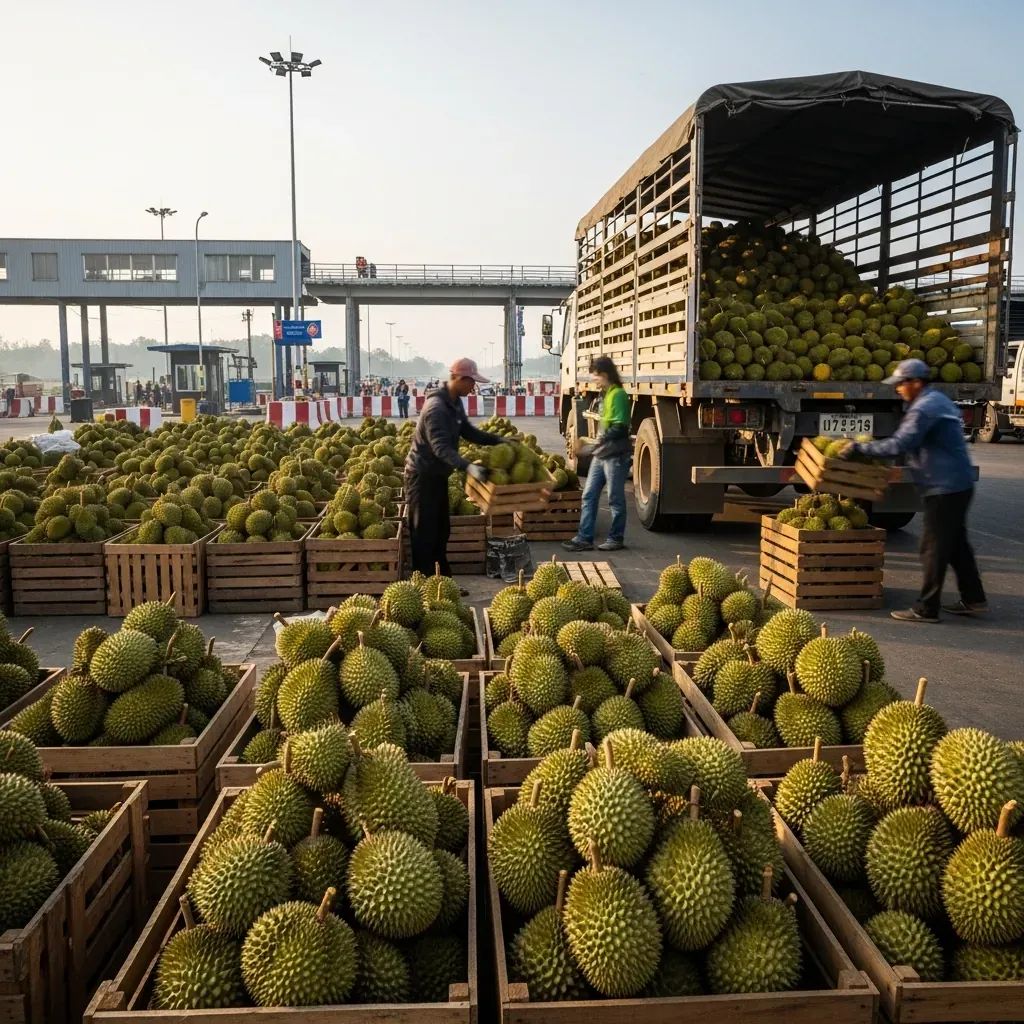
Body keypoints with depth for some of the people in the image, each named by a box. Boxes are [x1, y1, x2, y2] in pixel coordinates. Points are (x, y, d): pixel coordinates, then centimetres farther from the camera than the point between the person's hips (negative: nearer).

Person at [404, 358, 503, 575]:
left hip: (438, 474, 10)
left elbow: (468, 431, 14)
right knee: (424, 532, -4)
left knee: (441, 529, 16)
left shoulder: (456, 403, 6)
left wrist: (498, 440, 3)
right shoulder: (436, 407, -26)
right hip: (423, 476, -10)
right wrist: (467, 467, -45)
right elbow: (441, 447, -33)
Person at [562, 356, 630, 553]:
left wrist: (597, 441, -22)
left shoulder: (618, 395, -14)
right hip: (601, 455, 9)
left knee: (615, 499, 3)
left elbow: (619, 428, -21)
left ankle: (616, 539, 14)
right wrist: (593, 445, 18)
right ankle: (584, 538, 11)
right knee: (589, 495, 7)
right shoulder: (605, 394, 14)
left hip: (615, 455, -9)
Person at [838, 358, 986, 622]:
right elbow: (910, 442, 22)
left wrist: (859, 447, -20)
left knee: (934, 548, -5)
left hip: (944, 488, -10)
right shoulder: (937, 400, 16)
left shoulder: (925, 407, -17)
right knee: (956, 543, 18)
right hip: (958, 484, 10)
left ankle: (926, 609, 0)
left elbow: (899, 444, -26)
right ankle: (973, 600, 26)